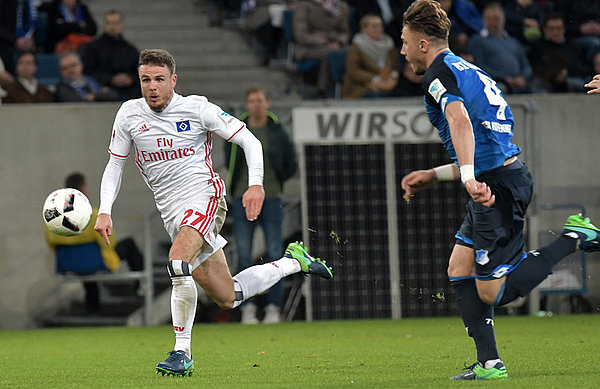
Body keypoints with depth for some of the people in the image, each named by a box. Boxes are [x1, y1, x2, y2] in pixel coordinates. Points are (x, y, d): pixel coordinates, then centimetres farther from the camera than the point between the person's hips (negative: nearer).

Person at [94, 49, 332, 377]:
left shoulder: (197, 109, -5)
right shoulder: (129, 114, 4)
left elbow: (249, 140, -2)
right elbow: (114, 165, 11)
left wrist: (256, 184, -17)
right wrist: (105, 211, -3)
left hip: (203, 195, -5)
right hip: (172, 212, 5)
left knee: (178, 263, -32)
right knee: (227, 299, 6)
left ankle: (182, 352, -22)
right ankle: (293, 262, 31)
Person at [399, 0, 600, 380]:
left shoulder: (439, 71, -7)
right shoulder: (471, 72, 23)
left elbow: (459, 118, -29)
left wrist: (468, 177, -39)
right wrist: (431, 176, 30)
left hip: (498, 186, -10)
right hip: (508, 175, 10)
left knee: (492, 292, -7)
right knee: (459, 270, 12)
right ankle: (489, 363, 8)